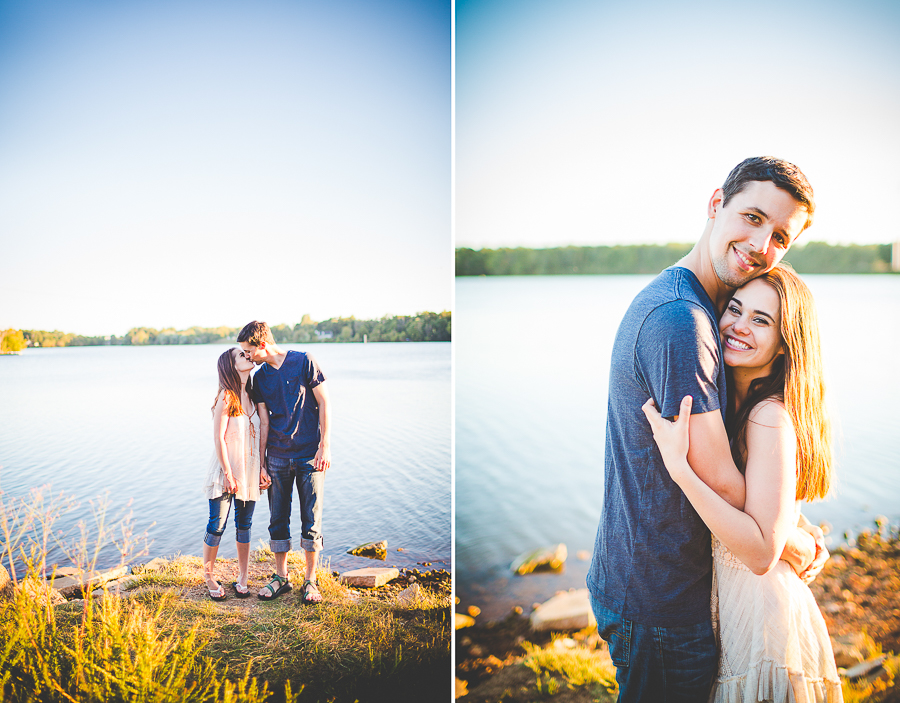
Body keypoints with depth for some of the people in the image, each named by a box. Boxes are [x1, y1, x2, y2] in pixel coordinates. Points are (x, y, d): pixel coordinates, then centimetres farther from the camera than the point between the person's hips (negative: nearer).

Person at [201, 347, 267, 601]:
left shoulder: (251, 394, 9)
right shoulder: (227, 396, -12)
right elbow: (218, 438, -14)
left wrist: (262, 469, 10)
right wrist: (228, 474, -14)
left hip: (248, 470, 6)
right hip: (226, 469, -6)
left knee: (244, 525, 11)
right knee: (217, 525, 2)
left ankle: (242, 579, 20)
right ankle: (209, 576, 20)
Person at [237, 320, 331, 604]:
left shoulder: (303, 362, -6)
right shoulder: (259, 378, 7)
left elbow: (324, 403, -5)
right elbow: (264, 423, 8)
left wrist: (325, 445, -11)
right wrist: (261, 463, 3)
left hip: (310, 455, -4)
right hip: (278, 457, 4)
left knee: (311, 520, 0)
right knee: (278, 520, 7)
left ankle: (310, 581, 12)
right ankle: (281, 577, 22)